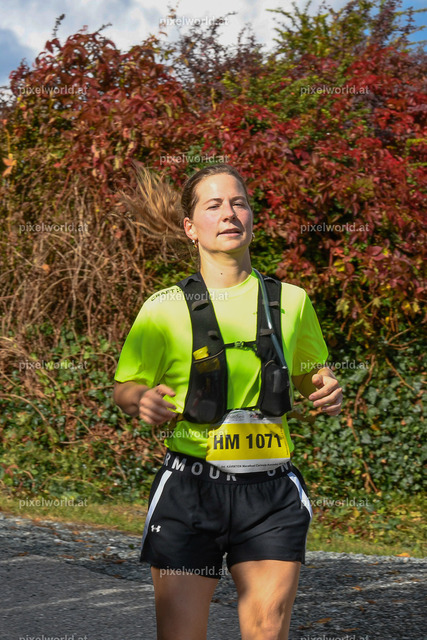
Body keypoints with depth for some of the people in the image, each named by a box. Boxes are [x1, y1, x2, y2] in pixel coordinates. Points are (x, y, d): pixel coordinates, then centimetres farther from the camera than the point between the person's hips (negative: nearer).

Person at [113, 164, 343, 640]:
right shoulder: (164, 308, 3)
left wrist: (327, 391, 0)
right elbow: (124, 387, 10)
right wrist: (144, 400, -13)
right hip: (189, 489, -2)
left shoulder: (291, 301, 10)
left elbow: (311, 377, 24)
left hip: (271, 493, 2)